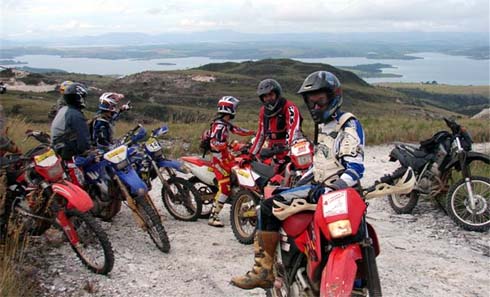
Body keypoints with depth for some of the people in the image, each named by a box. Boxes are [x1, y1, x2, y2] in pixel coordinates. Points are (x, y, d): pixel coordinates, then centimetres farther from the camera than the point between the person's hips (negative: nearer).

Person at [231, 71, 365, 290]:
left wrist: (329, 189, -31)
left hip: (340, 191, -9)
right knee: (269, 206, 0)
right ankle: (264, 269, 0)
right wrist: (301, 180, 25)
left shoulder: (349, 126, -9)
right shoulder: (321, 125, 21)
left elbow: (355, 168, -19)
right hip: (319, 187, 9)